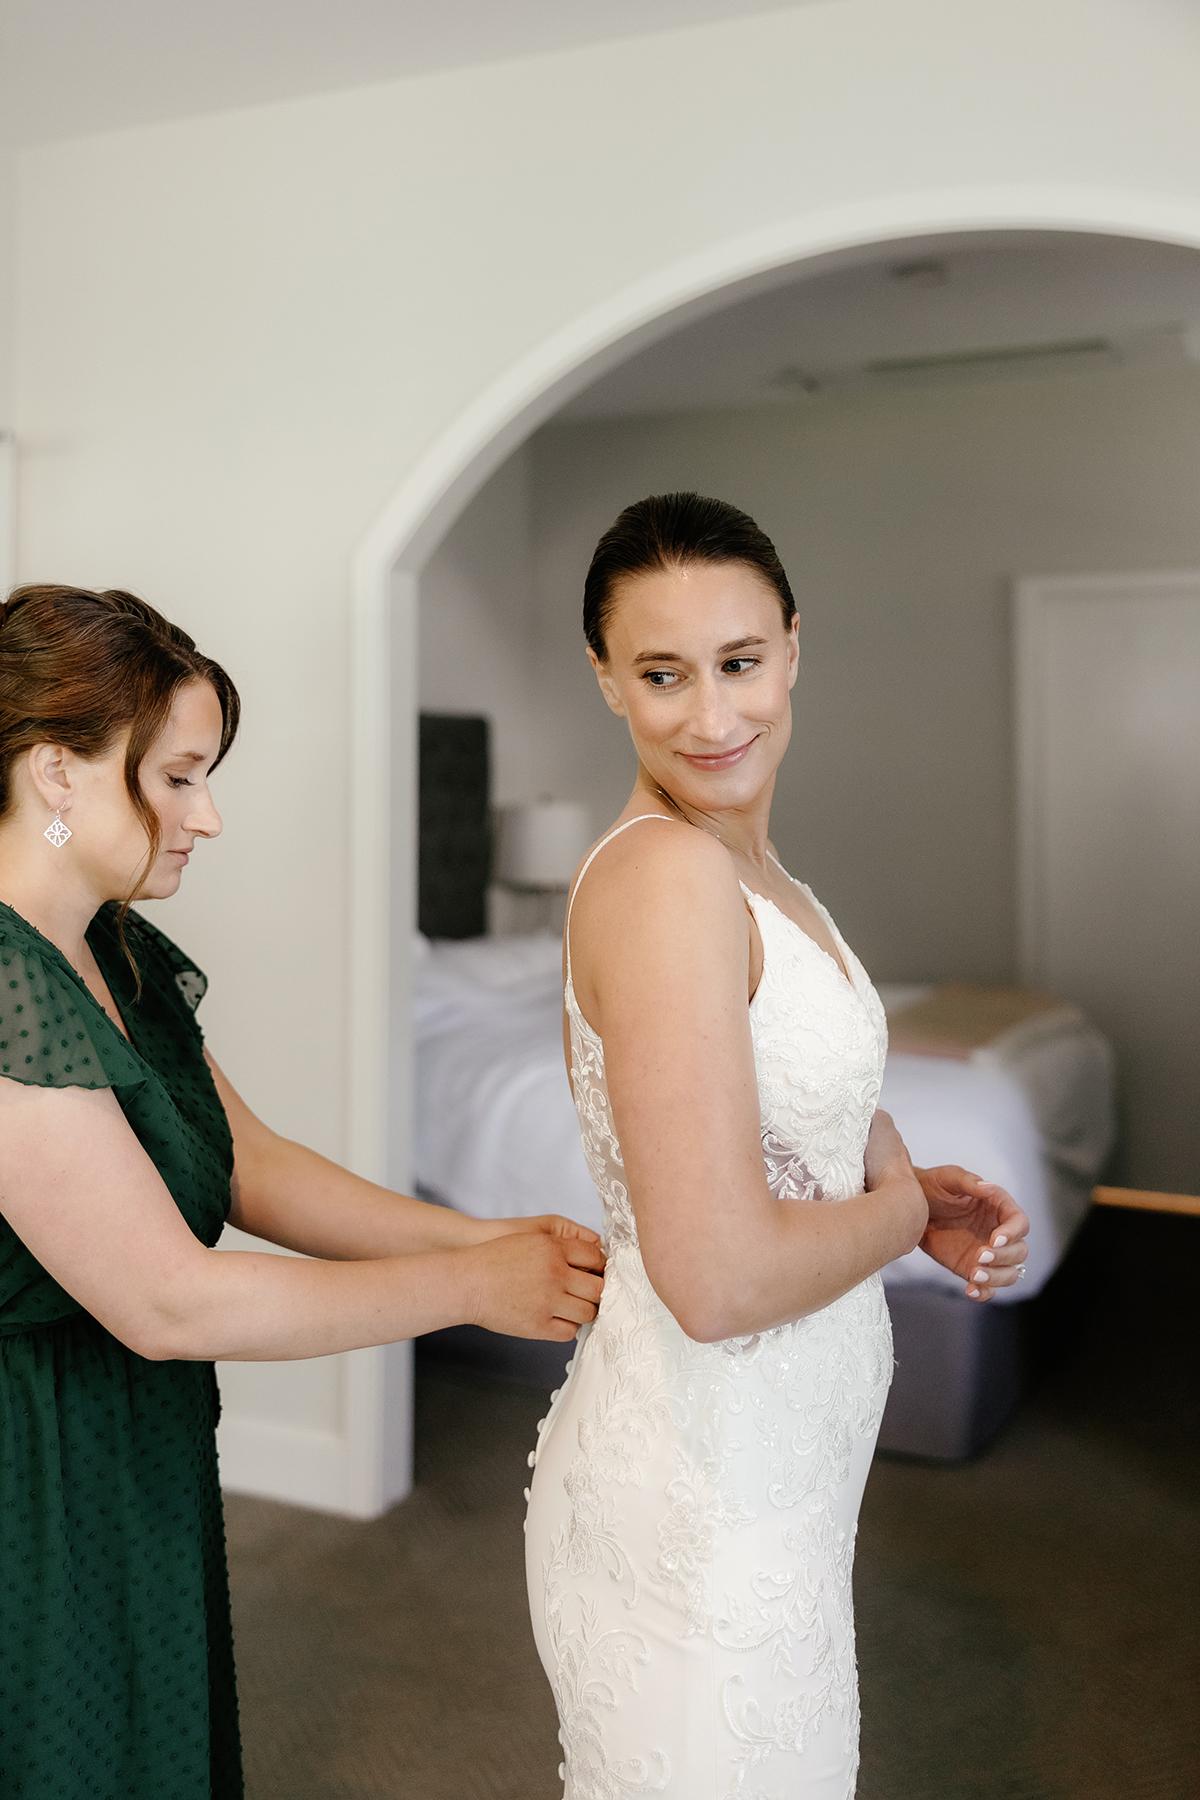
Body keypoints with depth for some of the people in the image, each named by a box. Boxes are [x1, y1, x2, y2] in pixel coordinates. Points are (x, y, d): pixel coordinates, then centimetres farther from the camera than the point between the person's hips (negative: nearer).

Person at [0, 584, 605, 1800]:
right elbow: (169, 1300, -26)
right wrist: (469, 1286, -18)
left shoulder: (120, 957, 4)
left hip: (139, 1467, 8)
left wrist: (480, 1235, -4)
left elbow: (249, 1163, 6)